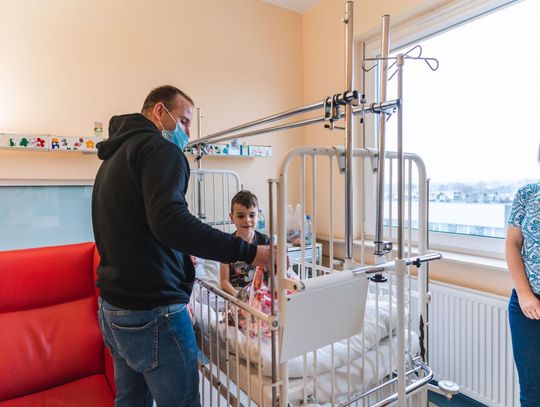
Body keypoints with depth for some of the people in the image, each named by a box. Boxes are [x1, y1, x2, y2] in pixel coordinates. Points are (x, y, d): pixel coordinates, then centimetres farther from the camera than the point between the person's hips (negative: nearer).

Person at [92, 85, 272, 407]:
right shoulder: (160, 149, -13)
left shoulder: (114, 156, 17)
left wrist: (178, 257, 23)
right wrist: (248, 252, -29)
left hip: (112, 307, 10)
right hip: (151, 311, -10)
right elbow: (169, 221, -30)